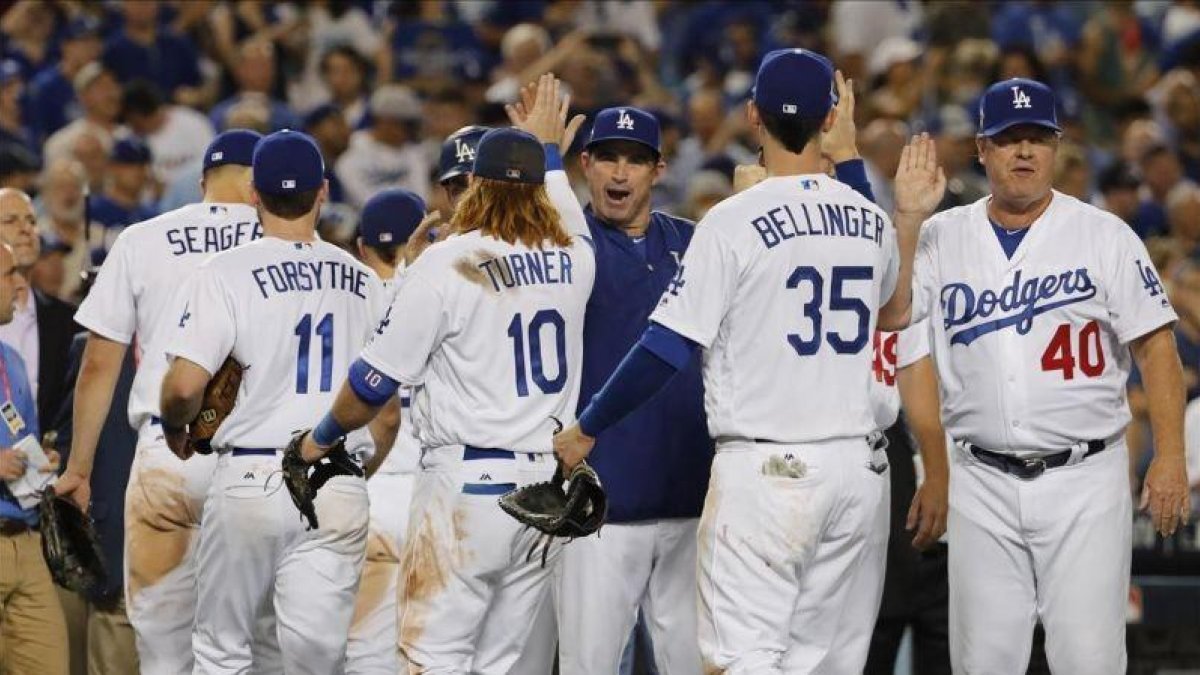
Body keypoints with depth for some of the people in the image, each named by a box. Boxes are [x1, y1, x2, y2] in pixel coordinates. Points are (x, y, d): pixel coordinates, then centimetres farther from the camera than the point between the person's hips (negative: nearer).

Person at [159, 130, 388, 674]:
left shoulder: (226, 272, -5)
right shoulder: (362, 281, 9)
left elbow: (184, 385, -13)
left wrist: (175, 429, 9)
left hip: (251, 480, -3)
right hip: (342, 493, 3)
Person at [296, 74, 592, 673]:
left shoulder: (444, 264, -8)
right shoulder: (573, 261, 7)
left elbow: (377, 378, -4)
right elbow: (566, 217, 35)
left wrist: (323, 437, 13)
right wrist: (549, 151, 52)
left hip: (466, 486, -6)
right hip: (548, 488, 6)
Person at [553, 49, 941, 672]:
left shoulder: (735, 221, -9)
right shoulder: (871, 221, 9)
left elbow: (668, 347, -11)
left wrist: (585, 430, 0)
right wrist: (910, 216, 33)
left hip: (766, 472, -6)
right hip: (858, 469, 6)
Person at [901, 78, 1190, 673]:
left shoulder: (1104, 236, 0)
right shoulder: (941, 238, 7)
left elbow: (1155, 345, -2)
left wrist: (1169, 456, -11)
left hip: (1083, 476, -2)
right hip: (983, 484, 2)